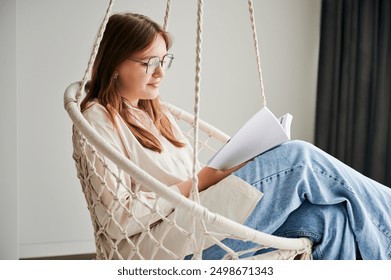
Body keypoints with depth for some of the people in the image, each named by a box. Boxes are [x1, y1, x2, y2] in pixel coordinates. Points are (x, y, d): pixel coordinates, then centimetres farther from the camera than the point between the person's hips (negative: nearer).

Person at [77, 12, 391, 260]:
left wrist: (219, 171, -4)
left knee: (326, 217, -16)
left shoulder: (155, 110, 20)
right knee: (300, 158, -15)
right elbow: (117, 220, -14)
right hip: (165, 244, -8)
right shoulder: (99, 120, -6)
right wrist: (198, 183, -14)